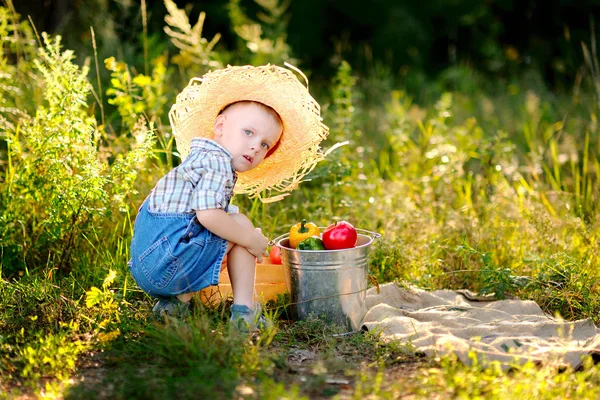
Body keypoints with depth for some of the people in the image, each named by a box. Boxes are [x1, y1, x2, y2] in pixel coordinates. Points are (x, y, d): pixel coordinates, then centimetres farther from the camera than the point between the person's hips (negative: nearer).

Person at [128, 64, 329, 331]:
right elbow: (208, 215, -25)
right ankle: (244, 310, -2)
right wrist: (251, 240, -13)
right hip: (167, 262, -10)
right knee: (240, 224, -3)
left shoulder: (200, 159, 20)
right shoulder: (217, 162, -13)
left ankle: (176, 301, 14)